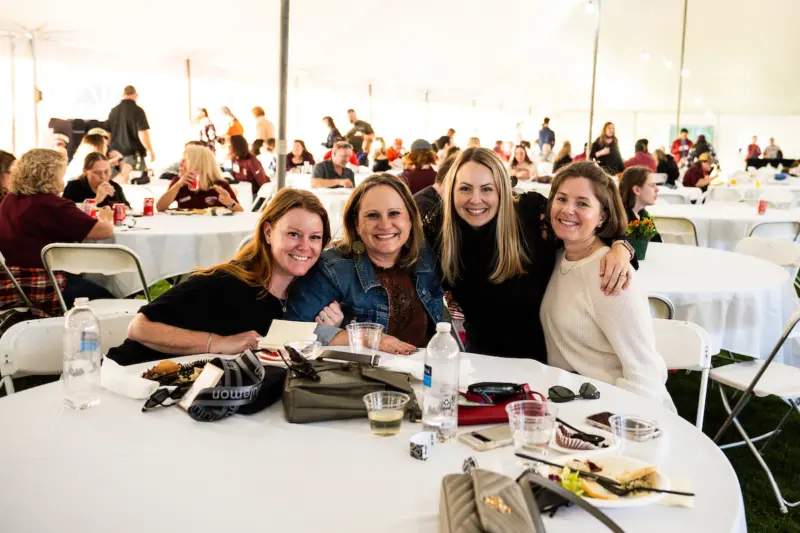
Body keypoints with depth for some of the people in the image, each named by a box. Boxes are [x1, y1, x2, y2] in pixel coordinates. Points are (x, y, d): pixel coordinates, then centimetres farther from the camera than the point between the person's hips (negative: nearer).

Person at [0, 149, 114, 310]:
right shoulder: (52, 205, -18)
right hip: (45, 292, -8)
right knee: (107, 298, 12)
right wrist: (104, 218, 6)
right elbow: (106, 231, -17)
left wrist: (80, 215, 21)